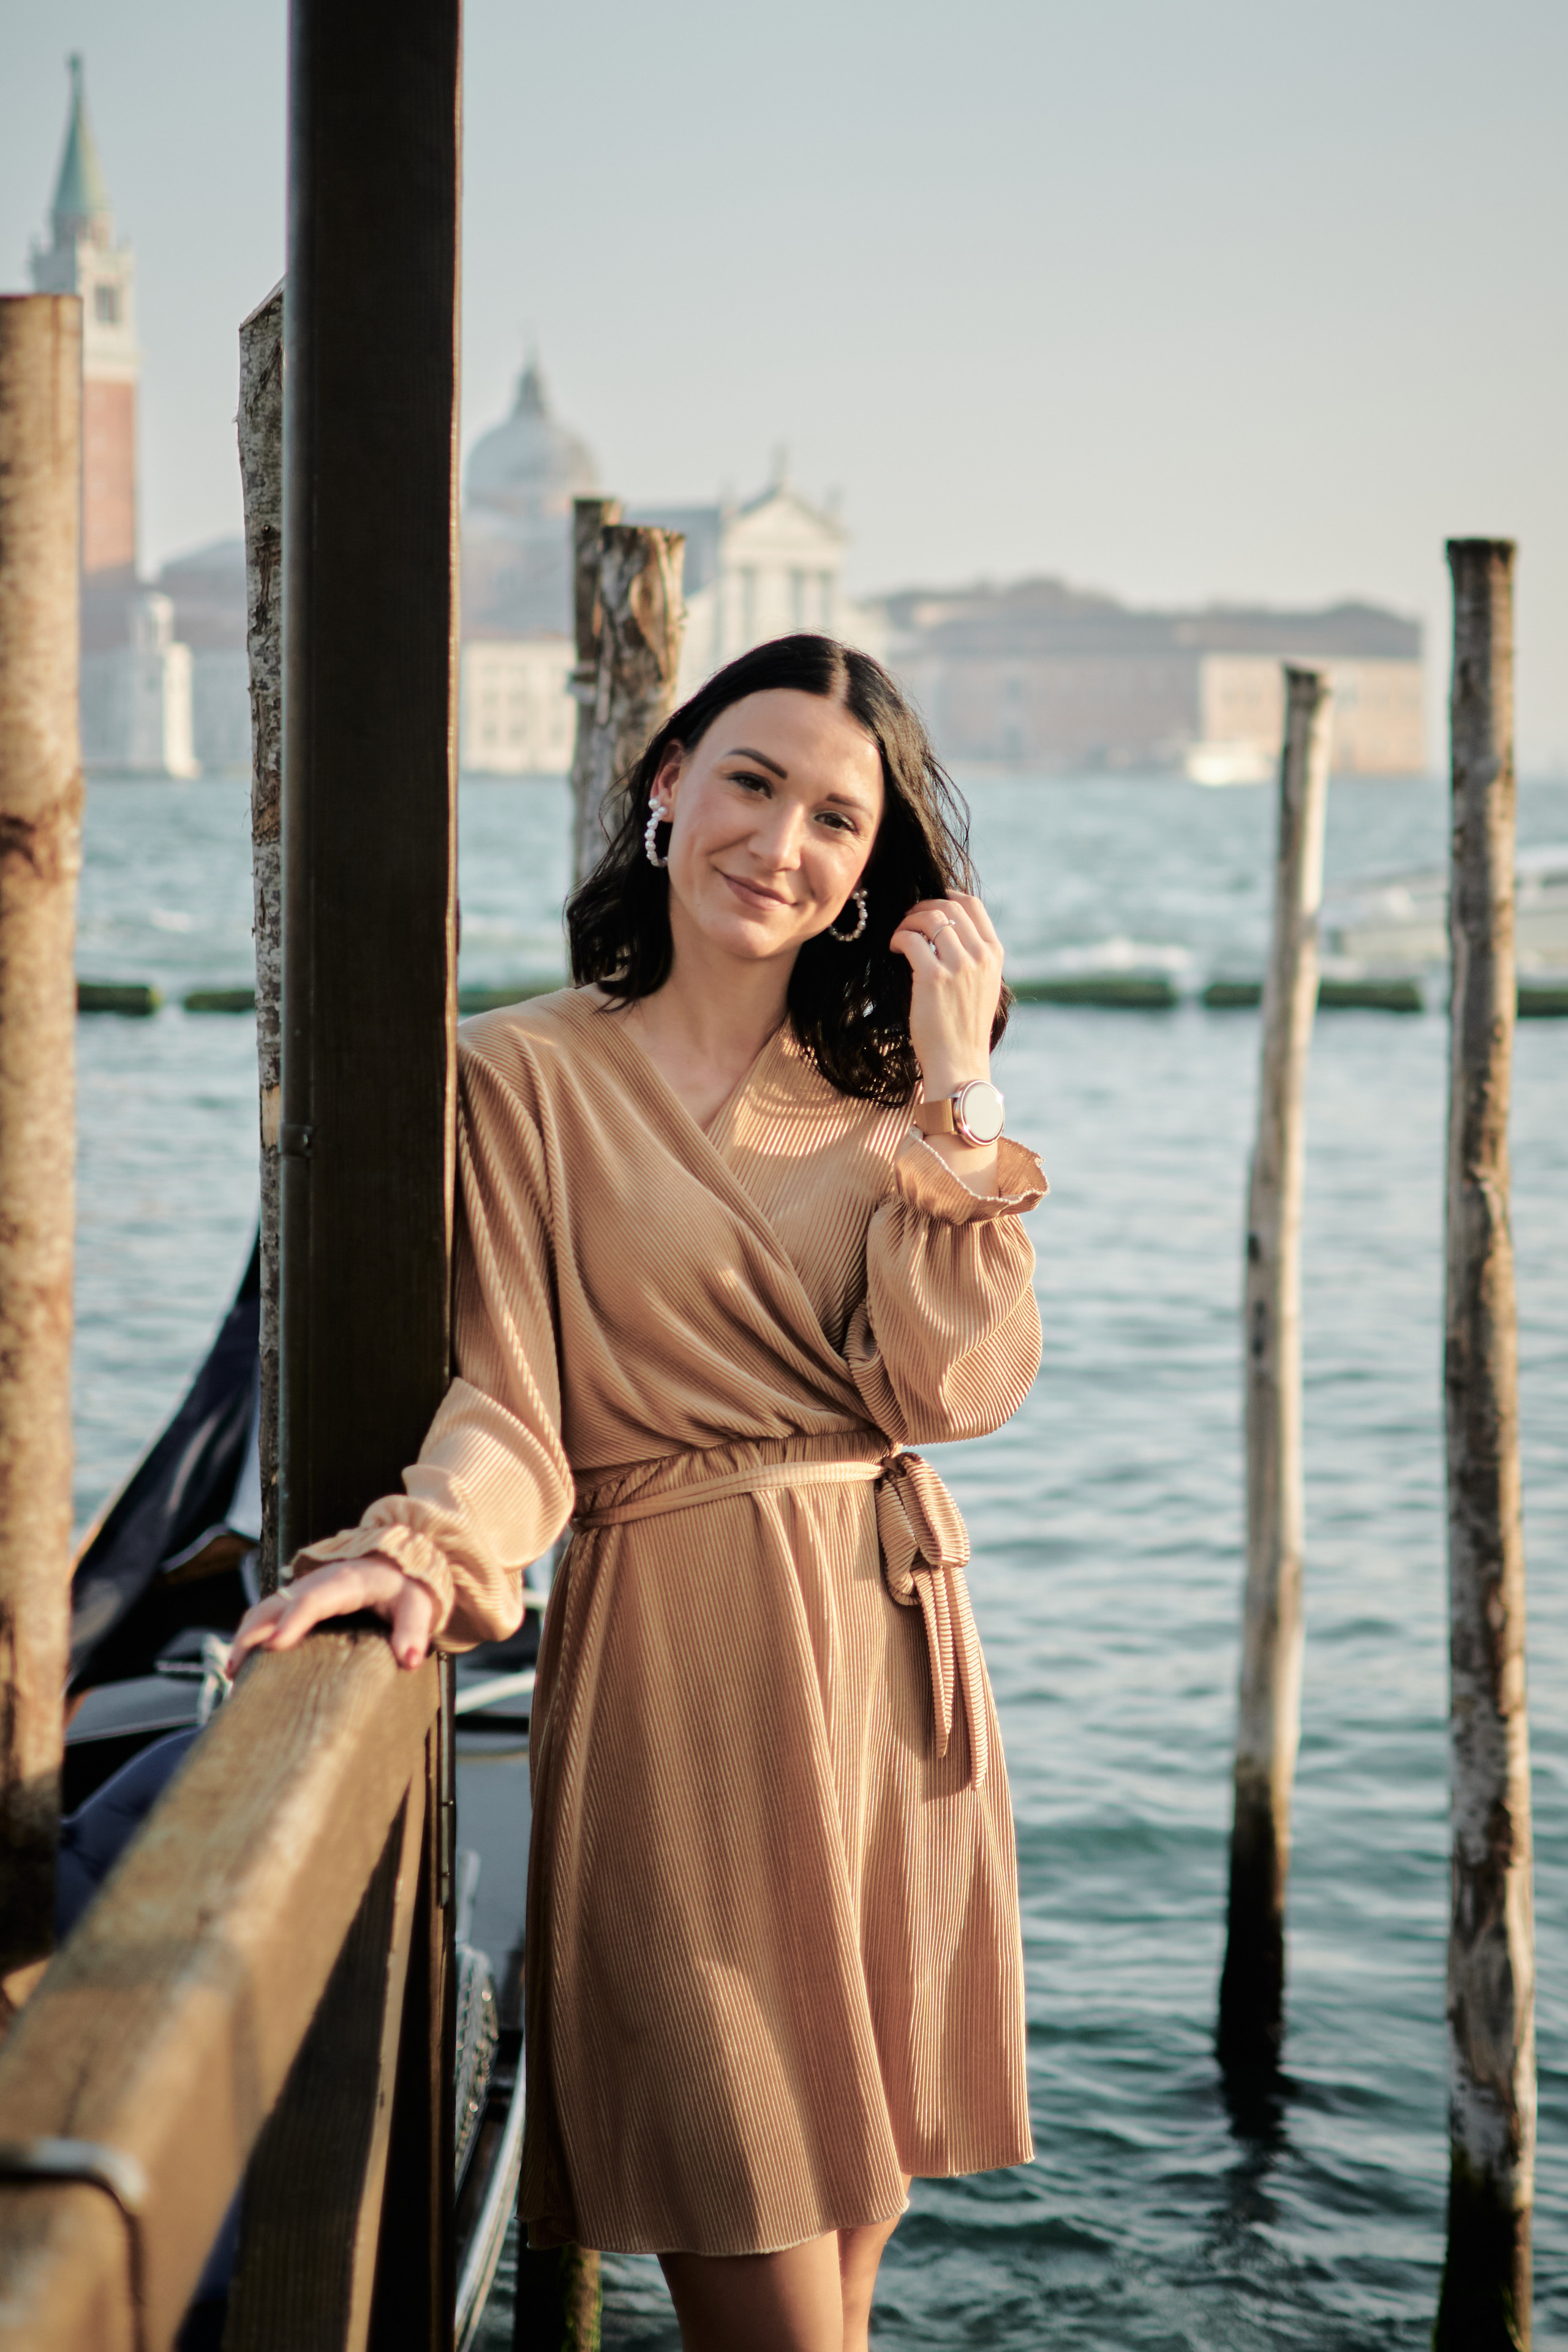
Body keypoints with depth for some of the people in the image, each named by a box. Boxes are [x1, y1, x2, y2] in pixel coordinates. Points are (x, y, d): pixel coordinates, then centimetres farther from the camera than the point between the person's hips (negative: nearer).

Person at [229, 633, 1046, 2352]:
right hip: (676, 1671, -5)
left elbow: (961, 1385, -3)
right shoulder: (529, 1077, -3)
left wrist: (958, 1094, -7)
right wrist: (431, 1543, -31)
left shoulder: (888, 1095, 11)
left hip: (892, 1669, 5)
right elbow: (504, 1399, -11)